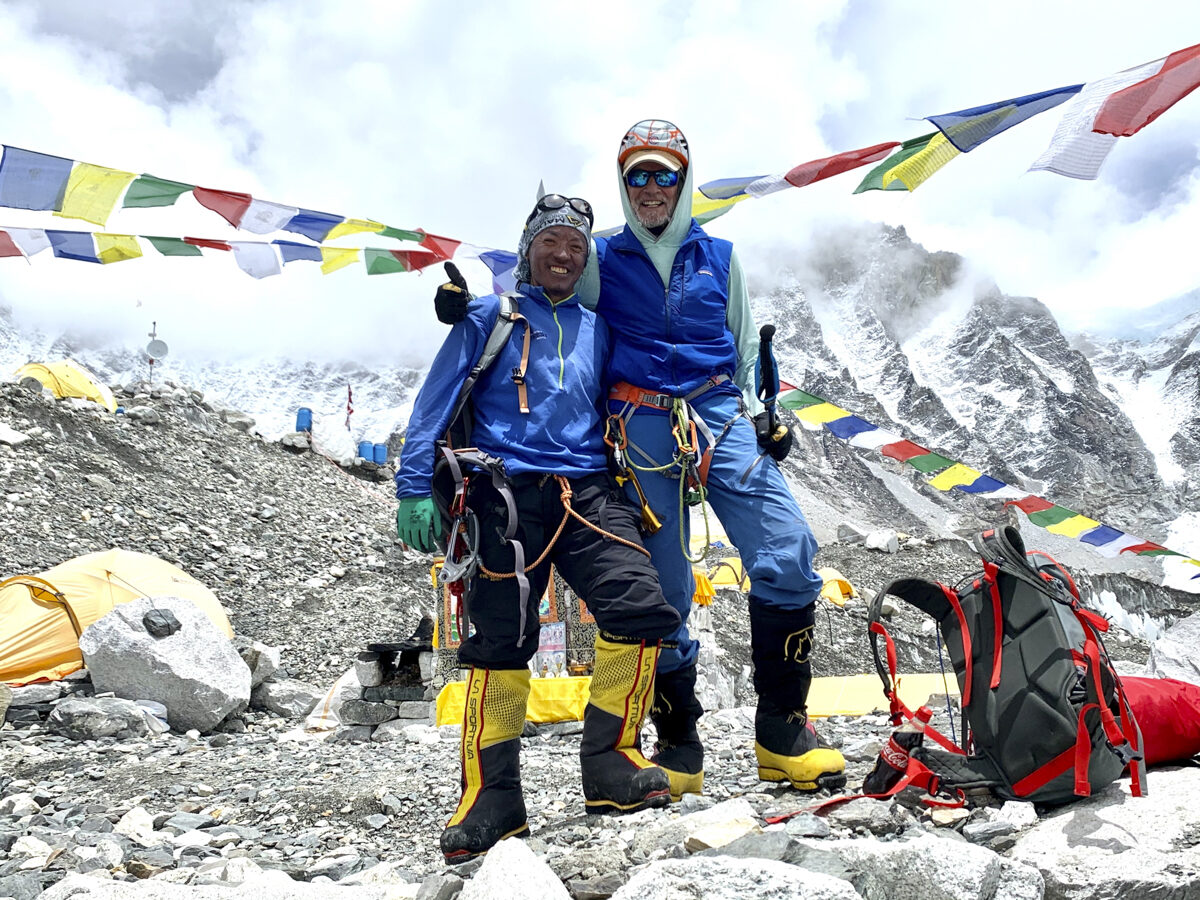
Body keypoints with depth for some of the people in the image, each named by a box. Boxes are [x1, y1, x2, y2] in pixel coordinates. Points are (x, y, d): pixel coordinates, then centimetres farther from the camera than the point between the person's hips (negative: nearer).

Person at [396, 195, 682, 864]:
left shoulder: (598, 331, 23)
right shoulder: (489, 318, 13)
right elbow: (435, 404, 7)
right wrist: (416, 489, -3)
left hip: (590, 491, 3)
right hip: (508, 492, -2)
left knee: (642, 607, -17)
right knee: (501, 639, -7)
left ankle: (611, 762, -1)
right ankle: (492, 796, 7)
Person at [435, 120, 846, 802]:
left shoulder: (720, 257, 18)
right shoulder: (603, 261, 14)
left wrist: (759, 415, 8)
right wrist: (471, 304, -6)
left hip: (722, 418, 1)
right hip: (643, 430, -1)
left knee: (789, 559, -16)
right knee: (661, 589, -1)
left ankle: (784, 728, -3)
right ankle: (680, 745, 13)